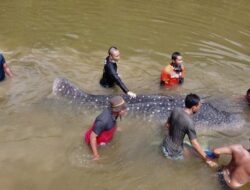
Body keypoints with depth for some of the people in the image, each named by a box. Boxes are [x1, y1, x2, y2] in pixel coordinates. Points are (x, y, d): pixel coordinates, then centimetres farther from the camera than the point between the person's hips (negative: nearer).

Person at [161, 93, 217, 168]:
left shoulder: (176, 110, -9)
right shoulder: (189, 122, -30)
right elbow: (194, 144, -27)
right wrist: (206, 159, -17)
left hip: (166, 143, 7)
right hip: (173, 151, -7)